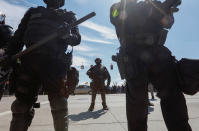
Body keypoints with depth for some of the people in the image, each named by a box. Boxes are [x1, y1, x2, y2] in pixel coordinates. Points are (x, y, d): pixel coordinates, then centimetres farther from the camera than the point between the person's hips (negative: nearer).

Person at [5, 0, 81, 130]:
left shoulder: (68, 16, 21)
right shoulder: (33, 12, 27)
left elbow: (77, 38, 7)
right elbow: (18, 36, 19)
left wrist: (68, 35, -17)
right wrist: (8, 57, 8)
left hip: (55, 63, -2)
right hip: (30, 60, 3)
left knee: (59, 104, -6)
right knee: (22, 105, 5)